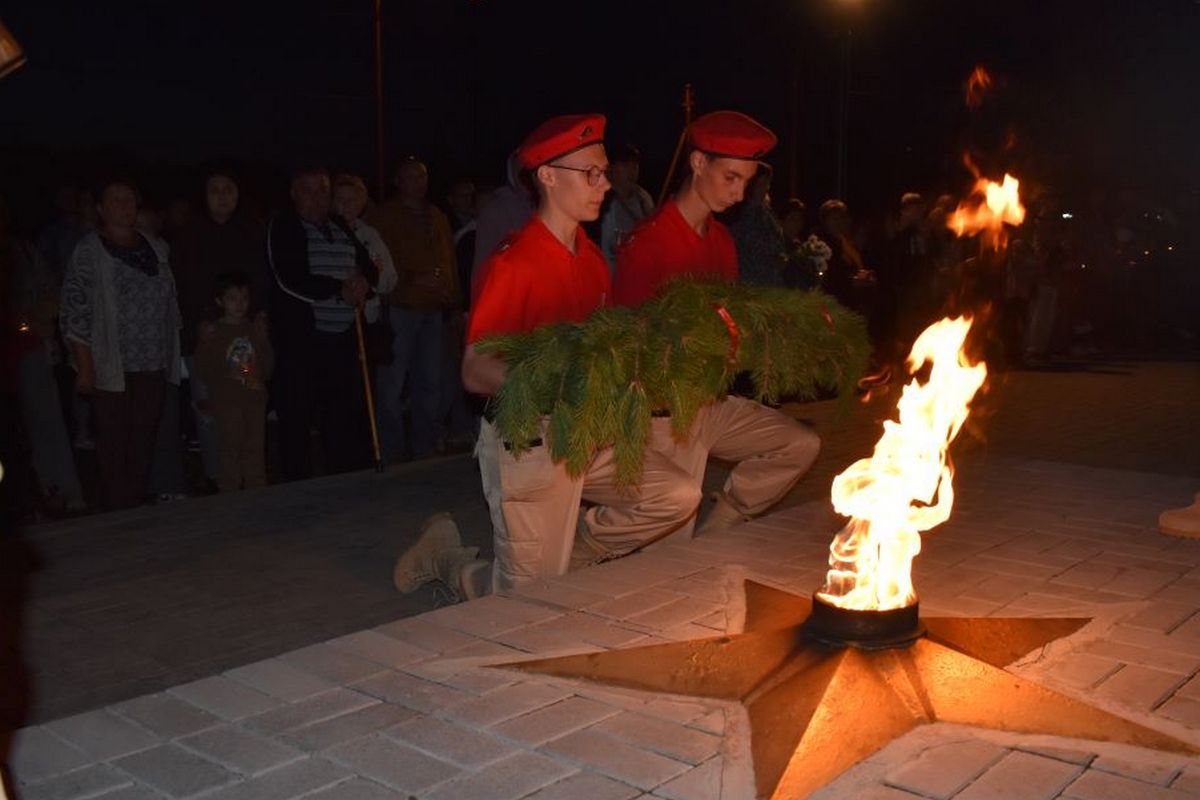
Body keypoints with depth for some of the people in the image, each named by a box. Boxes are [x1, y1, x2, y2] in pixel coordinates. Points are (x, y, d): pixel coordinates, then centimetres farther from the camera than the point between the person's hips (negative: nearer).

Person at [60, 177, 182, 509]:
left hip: (153, 366, 4)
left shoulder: (157, 247, 12)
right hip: (112, 368, -4)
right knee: (115, 444, 0)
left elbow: (170, 305, 15)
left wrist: (172, 357, 10)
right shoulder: (89, 251, -3)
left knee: (144, 443, 9)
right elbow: (75, 314, -6)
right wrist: (85, 368, -10)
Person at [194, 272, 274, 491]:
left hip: (254, 399, 3)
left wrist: (262, 338, -2)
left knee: (255, 450, 8)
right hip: (227, 401, -3)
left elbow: (268, 367, 9)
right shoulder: (212, 331, 1)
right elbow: (203, 369, -3)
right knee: (230, 451, -2)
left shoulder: (255, 329, 11)